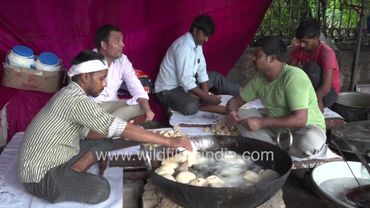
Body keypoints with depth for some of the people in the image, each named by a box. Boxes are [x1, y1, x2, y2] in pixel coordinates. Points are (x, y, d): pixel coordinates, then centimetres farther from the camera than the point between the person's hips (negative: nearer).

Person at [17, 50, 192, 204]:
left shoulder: (70, 94, 6)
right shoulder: (76, 99, -24)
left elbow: (84, 132, 12)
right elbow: (116, 126, -29)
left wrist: (118, 133, -3)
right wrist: (169, 141, -28)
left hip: (51, 160, 9)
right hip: (40, 176, -9)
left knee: (104, 142, 9)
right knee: (101, 188, -25)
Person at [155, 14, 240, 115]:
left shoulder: (197, 43, 0)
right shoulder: (184, 46, -29)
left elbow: (202, 72, 3)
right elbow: (185, 82, -33)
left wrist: (206, 95, -9)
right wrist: (207, 97, -29)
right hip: (168, 90, -9)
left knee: (215, 77, 13)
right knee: (190, 107, -35)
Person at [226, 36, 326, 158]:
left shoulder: (294, 77, -26)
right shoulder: (259, 79, -4)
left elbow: (300, 119, -33)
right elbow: (236, 100, 6)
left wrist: (261, 123, -34)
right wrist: (231, 111, -18)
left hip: (306, 127, -5)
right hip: (275, 125, 6)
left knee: (309, 143, -38)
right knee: (240, 116, -9)